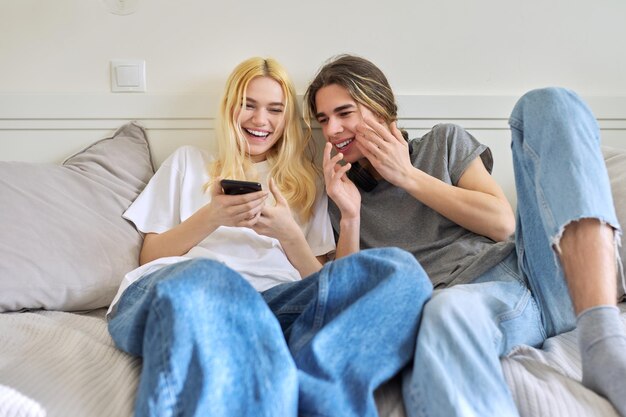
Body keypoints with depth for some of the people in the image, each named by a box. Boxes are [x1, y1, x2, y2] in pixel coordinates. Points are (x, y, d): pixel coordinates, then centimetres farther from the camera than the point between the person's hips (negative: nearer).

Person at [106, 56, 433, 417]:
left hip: (277, 301, 2)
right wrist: (211, 218, 1)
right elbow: (149, 256, 18)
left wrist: (289, 235, -1)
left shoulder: (306, 183, 29)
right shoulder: (189, 162, 28)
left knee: (400, 270, -29)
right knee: (205, 280, -42)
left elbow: (319, 282, 20)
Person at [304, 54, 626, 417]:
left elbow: (503, 222, 5)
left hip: (534, 271, 3)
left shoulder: (444, 141, 19)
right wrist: (349, 217, -3)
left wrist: (408, 176, 3)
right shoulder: (343, 192, 19)